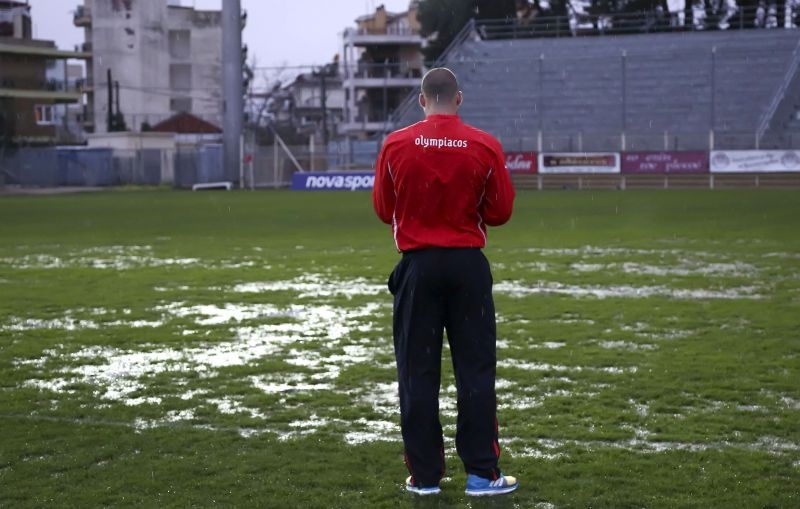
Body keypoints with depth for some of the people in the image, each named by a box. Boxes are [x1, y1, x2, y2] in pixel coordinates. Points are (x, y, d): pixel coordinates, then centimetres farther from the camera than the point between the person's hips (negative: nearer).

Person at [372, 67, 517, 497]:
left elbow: (383, 210, 4)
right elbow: (500, 211, 1)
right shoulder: (485, 146, -5)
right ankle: (482, 473, 8)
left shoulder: (396, 145, -4)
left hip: (417, 265, 0)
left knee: (417, 372, 7)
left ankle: (424, 475, 11)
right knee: (475, 369, 6)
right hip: (468, 265, 0)